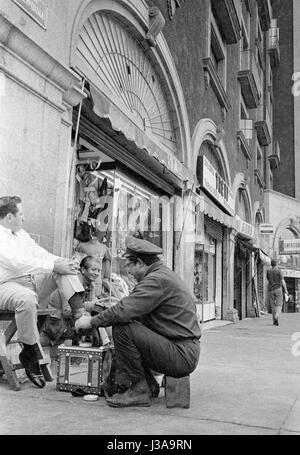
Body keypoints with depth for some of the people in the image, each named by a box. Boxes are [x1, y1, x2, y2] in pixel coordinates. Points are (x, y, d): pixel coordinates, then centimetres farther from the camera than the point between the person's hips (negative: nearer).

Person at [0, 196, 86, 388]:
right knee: (27, 298, -40)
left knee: (65, 271, -8)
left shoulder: (21, 233, 19)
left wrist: (62, 262, -7)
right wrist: (55, 266, -27)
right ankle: (30, 354, -22)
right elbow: (19, 262, -24)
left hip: (32, 279, 8)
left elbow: (40, 253, 13)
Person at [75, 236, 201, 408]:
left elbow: (124, 311, -24)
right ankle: (150, 385, 15)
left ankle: (138, 391, -5)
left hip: (182, 356, -10)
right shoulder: (164, 274, 15)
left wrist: (92, 321, -9)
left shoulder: (157, 279, -17)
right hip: (186, 352, 10)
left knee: (122, 328, -17)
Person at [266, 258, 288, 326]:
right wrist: (285, 290, -2)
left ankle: (274, 321, 9)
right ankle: (276, 317, -20)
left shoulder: (268, 271, 3)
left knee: (273, 306, 8)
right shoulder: (279, 271, -6)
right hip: (278, 289, -3)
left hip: (270, 290, 3)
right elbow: (282, 281, -9)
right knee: (279, 304, 3)